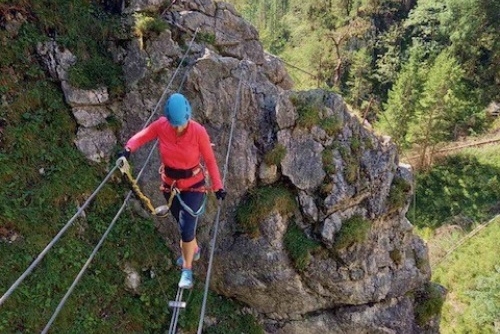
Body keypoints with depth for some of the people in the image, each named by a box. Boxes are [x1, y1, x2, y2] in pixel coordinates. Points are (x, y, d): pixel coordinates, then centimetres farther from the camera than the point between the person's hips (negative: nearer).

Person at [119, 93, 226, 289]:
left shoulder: (198, 131, -23)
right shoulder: (161, 125, -17)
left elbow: (210, 160, -14)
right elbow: (141, 136, -4)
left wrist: (217, 186, -11)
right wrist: (128, 149, -25)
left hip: (194, 186, -3)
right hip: (170, 184, 4)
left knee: (187, 228, -8)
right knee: (184, 223, 23)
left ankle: (187, 270, 16)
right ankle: (194, 250, 53)